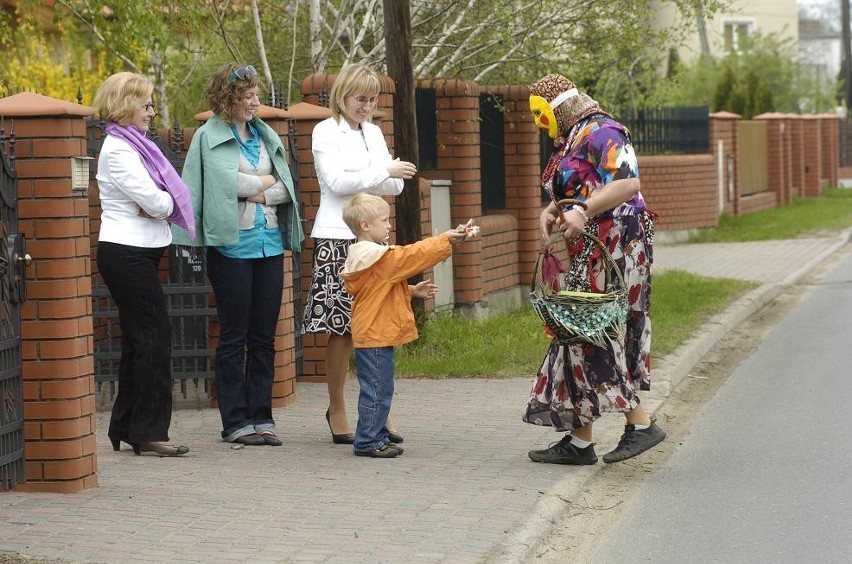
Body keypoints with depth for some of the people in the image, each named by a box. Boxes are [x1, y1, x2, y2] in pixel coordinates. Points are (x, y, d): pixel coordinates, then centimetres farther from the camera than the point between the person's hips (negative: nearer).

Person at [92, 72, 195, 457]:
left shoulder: (133, 145, 16)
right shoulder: (118, 150, -14)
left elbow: (165, 199, 11)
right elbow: (156, 201, -20)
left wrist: (156, 204, -10)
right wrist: (165, 202, 1)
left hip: (138, 252, 10)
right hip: (127, 254, -10)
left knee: (138, 340, 12)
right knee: (155, 337, -9)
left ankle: (126, 427, 18)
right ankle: (149, 431, -6)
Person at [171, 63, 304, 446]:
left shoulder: (267, 136, 14)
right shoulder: (209, 136, -2)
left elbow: (286, 189, 8)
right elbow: (226, 182, -15)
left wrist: (254, 191, -6)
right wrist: (265, 182, -2)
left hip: (269, 242, 5)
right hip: (232, 243, -5)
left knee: (264, 336, 7)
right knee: (234, 336, 0)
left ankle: (261, 417, 12)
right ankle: (235, 422, 5)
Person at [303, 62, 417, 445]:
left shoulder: (373, 133, 17)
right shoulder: (326, 132, 0)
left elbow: (394, 187, 14)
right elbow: (336, 181, -12)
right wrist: (384, 172, -13)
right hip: (337, 238, -5)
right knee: (342, 327, -4)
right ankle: (337, 410, 8)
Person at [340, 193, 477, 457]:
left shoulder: (362, 256, 16)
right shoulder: (377, 256, -18)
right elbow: (410, 256, -18)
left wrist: (412, 291, 17)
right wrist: (445, 240, -15)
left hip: (373, 333, 11)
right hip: (375, 335, -11)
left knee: (379, 390, 15)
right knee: (377, 389, -6)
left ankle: (377, 437, 20)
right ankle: (368, 441, -1)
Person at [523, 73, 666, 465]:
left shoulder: (599, 131, -11)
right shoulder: (570, 140, 20)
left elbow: (628, 182, -23)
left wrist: (583, 212, -28)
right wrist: (551, 211, 4)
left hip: (616, 242, -10)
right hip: (592, 249, 10)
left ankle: (641, 424, -6)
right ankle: (578, 440, 9)